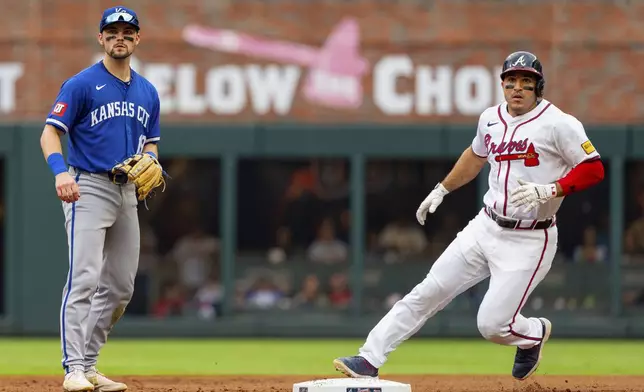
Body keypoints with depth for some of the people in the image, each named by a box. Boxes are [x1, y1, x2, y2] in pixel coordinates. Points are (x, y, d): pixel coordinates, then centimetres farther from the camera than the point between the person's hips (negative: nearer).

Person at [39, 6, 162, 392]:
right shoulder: (82, 84, -6)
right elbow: (50, 132, -11)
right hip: (88, 189, -7)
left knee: (120, 286, 8)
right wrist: (61, 170, -29)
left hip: (127, 191, 7)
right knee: (85, 277, -17)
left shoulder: (148, 92, 14)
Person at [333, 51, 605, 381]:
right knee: (429, 292, -2)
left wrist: (550, 190, -27)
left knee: (492, 324, -10)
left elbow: (594, 169, -15)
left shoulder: (559, 124, -13)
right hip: (486, 228, 6)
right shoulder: (491, 118, 8)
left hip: (529, 240, -6)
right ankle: (369, 359, -1)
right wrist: (441, 190, 26)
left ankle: (535, 333, 23)